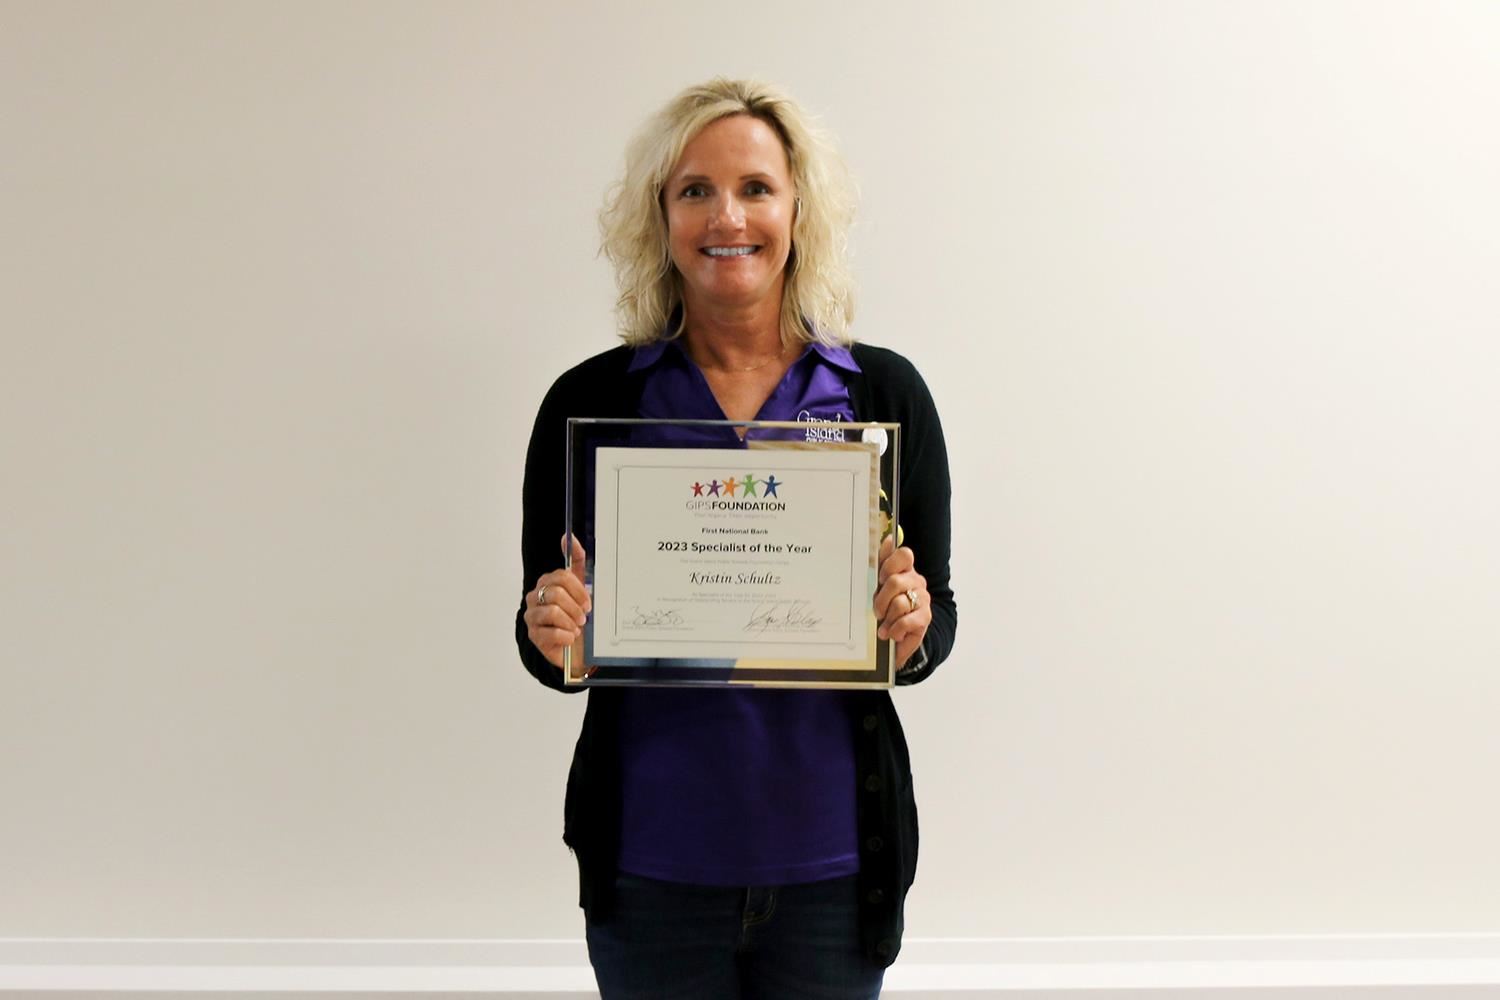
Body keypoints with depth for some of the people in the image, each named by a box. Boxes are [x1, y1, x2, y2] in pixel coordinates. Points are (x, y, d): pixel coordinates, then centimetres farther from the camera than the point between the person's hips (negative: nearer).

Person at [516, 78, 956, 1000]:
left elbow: (938, 620, 3)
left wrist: (913, 629, -18)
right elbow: (552, 647, 4)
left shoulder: (886, 393, -3)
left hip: (833, 863, 1)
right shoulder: (588, 402, -4)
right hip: (651, 864, 0)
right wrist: (549, 635, -17)